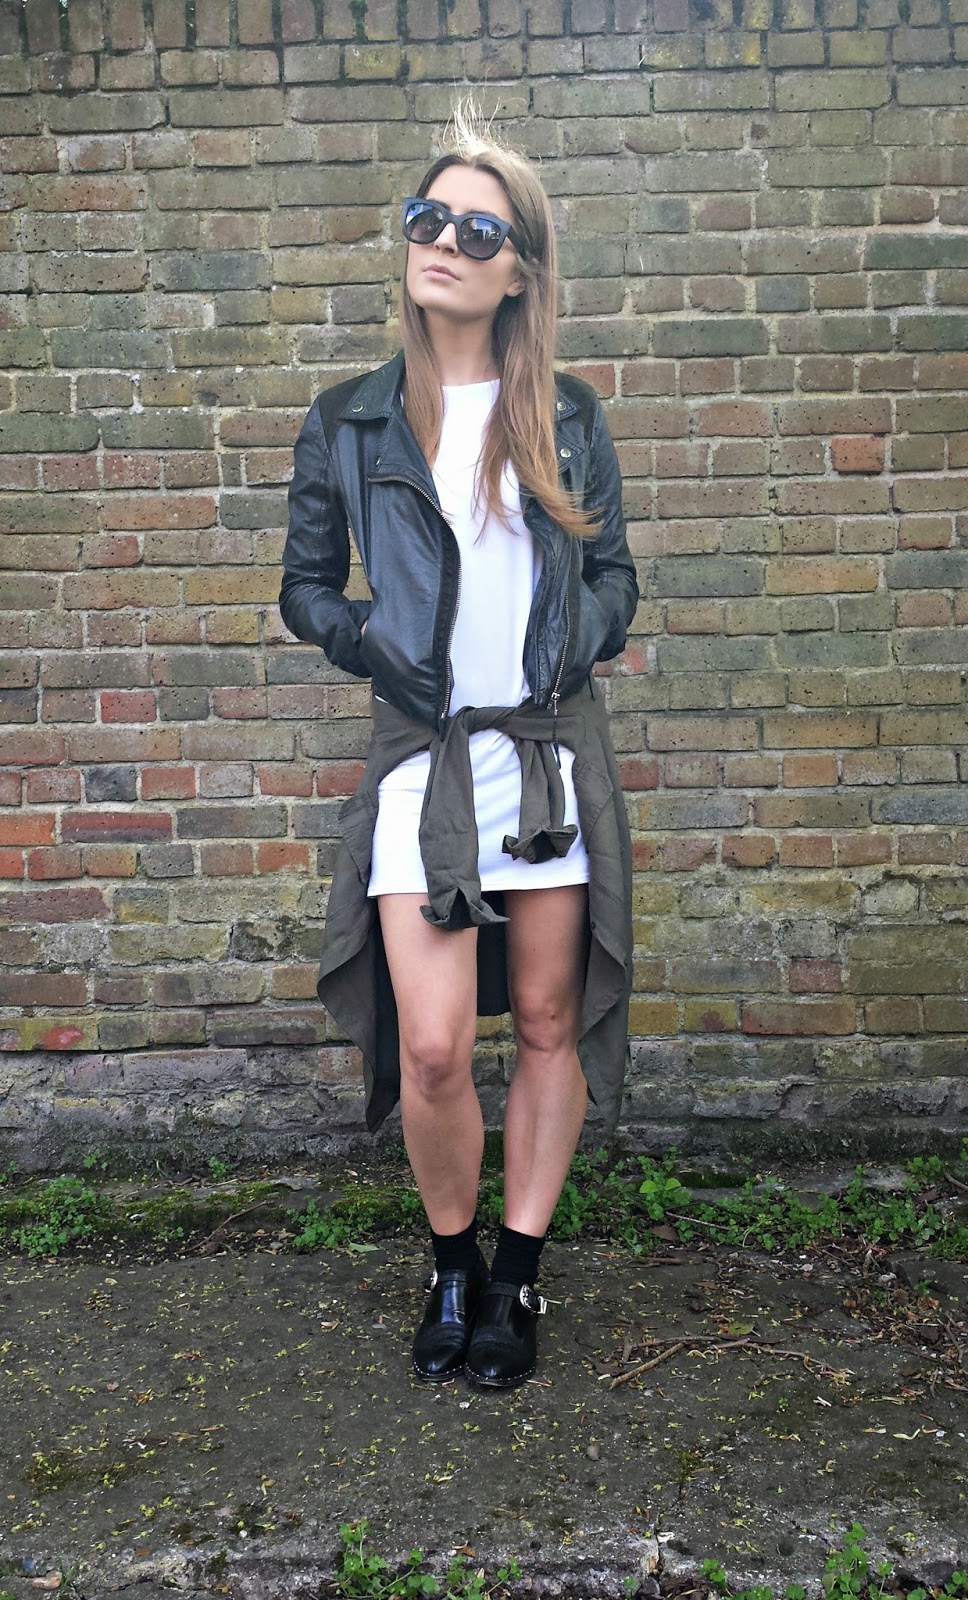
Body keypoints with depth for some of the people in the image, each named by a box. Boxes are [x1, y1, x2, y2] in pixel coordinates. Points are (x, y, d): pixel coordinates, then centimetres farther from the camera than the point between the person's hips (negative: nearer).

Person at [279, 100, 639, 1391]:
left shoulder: (566, 417, 8)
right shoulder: (349, 422, 6)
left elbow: (613, 571, 14)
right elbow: (307, 587, 11)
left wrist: (576, 648, -5)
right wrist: (378, 652, -7)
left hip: (555, 751, 1)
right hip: (424, 756, -1)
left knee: (551, 1025, 7)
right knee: (431, 1049, -7)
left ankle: (518, 1279, 26)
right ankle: (452, 1267, 22)